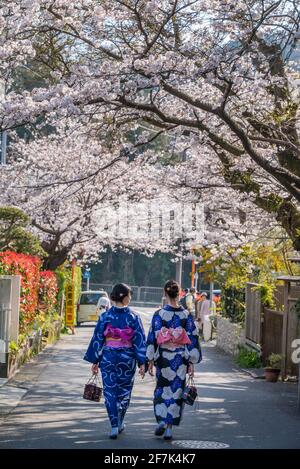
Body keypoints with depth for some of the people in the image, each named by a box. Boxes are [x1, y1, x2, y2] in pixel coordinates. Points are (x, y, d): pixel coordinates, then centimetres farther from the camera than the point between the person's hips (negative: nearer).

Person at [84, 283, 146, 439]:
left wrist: (95, 361, 5)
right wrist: (142, 363, -3)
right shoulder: (133, 317, -6)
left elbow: (97, 339, -2)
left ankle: (114, 427, -3)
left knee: (110, 392, 5)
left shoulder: (105, 316, -5)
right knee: (124, 391, 17)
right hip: (127, 358, 0)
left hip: (107, 357, 0)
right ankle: (120, 423, 28)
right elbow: (139, 340, -7)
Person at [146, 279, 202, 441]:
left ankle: (161, 421, -2)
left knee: (162, 390, 16)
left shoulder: (159, 314, -8)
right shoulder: (186, 315, -4)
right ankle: (169, 428, 9)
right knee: (176, 391, 9)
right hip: (181, 359, 1)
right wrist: (192, 363, 5)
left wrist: (150, 361, 0)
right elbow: (192, 339, -2)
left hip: (163, 359, -1)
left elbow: (152, 338, -7)